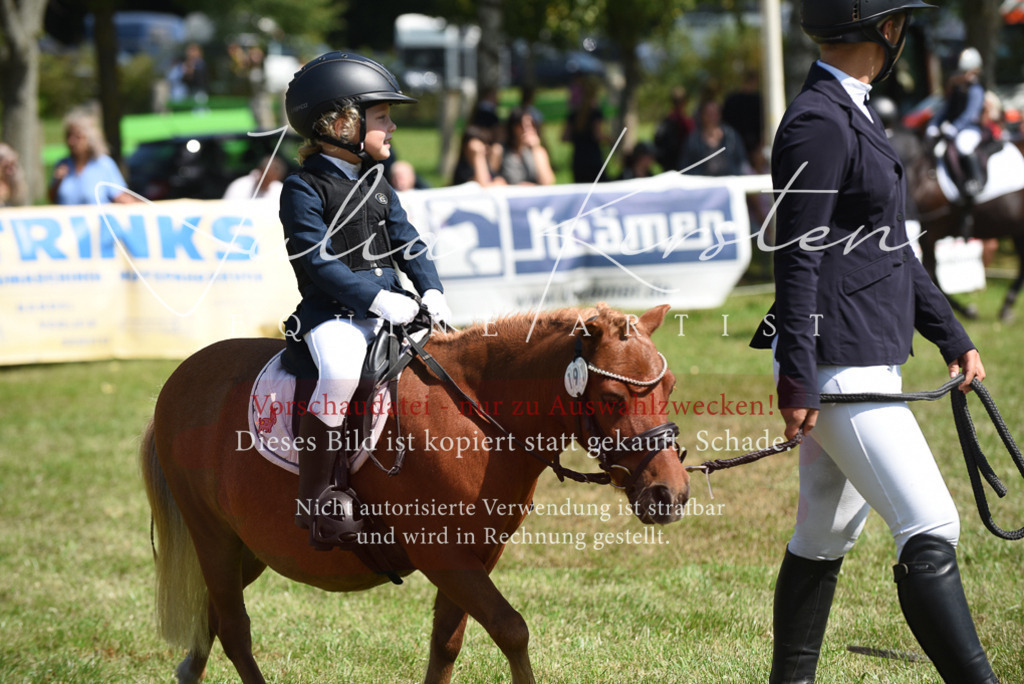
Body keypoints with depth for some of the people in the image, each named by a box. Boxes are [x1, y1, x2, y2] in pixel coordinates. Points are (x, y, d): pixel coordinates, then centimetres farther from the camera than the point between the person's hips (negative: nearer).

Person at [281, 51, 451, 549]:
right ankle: (313, 498, -28)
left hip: (389, 310, 8)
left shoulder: (377, 186, 18)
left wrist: (431, 291, -2)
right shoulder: (304, 189, -6)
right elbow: (318, 261, -14)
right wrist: (377, 299, -20)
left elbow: (407, 244, 17)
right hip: (333, 314, -8)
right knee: (341, 371, -36)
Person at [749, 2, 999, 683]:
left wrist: (952, 337, 23)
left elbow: (890, 246, 23)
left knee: (826, 536, 16)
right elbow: (797, 258, -19)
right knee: (931, 530, -12)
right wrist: (796, 381, -21)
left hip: (869, 359, 10)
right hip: (838, 365, -10)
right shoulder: (818, 122, -15)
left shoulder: (852, 115, 16)